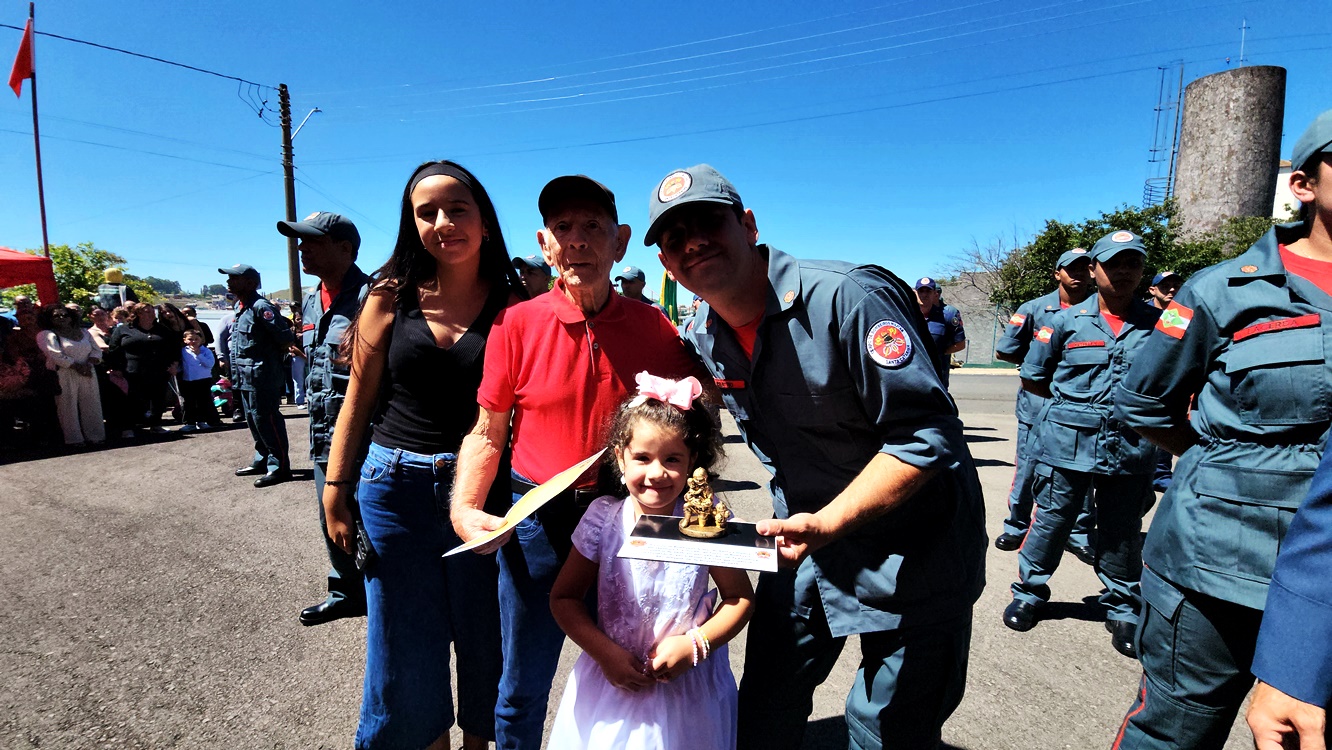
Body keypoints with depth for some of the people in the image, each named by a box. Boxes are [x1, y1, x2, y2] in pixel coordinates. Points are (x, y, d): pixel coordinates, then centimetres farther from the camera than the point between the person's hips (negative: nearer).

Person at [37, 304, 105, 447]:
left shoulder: (83, 332, 17)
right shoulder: (46, 335, 2)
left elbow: (96, 350, 11)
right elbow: (56, 355, -11)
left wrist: (89, 364, -7)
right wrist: (76, 366, -16)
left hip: (87, 373, 4)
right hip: (64, 375, -4)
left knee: (91, 404, 4)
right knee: (68, 407, -3)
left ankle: (94, 436, 9)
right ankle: (74, 439, 1)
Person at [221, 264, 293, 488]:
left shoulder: (261, 307, -17)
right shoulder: (239, 307, 13)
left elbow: (286, 337, -20)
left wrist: (273, 355, -6)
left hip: (261, 375, -10)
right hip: (246, 376, 10)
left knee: (266, 419, -6)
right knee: (253, 419, 17)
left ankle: (279, 466, 1)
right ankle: (262, 460, 29)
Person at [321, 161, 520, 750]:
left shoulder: (514, 304, -2)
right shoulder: (391, 298, 1)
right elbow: (358, 400, 5)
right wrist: (335, 494, 4)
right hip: (396, 490, 1)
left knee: (485, 642, 15)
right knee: (406, 655, 14)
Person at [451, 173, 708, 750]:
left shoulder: (655, 329, -4)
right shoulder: (517, 324, -7)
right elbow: (486, 433, -2)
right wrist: (466, 510, -15)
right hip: (536, 523, 0)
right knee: (522, 691, 17)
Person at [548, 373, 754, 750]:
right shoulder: (604, 519, -12)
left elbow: (740, 597, -5)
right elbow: (564, 597, -4)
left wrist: (695, 645, -16)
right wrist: (604, 651, -14)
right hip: (612, 679, 1)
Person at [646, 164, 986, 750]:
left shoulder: (848, 297, -25)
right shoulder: (701, 339, -3)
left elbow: (925, 435, -26)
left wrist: (827, 522, -34)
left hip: (909, 548, -5)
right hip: (806, 533, 6)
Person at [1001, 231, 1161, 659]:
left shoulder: (1157, 323, 6)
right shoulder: (1067, 321, 2)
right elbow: (1032, 378, 7)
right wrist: (1071, 403, 6)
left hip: (1131, 447, 2)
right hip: (1067, 444, -1)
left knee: (1122, 535, 13)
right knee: (1050, 522, 6)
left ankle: (1123, 611, 30)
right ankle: (1029, 593, 24)